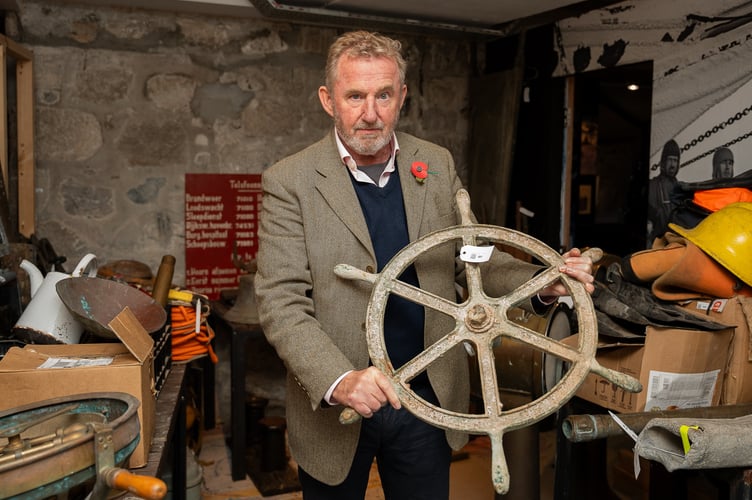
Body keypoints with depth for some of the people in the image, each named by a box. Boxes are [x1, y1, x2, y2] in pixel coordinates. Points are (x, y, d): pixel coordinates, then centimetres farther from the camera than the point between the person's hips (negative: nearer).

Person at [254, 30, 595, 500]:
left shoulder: (437, 164, 0)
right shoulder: (290, 181, -12)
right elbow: (281, 303, -15)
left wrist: (543, 283, -10)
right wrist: (338, 380, -30)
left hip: (429, 394, 3)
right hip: (336, 407, -2)